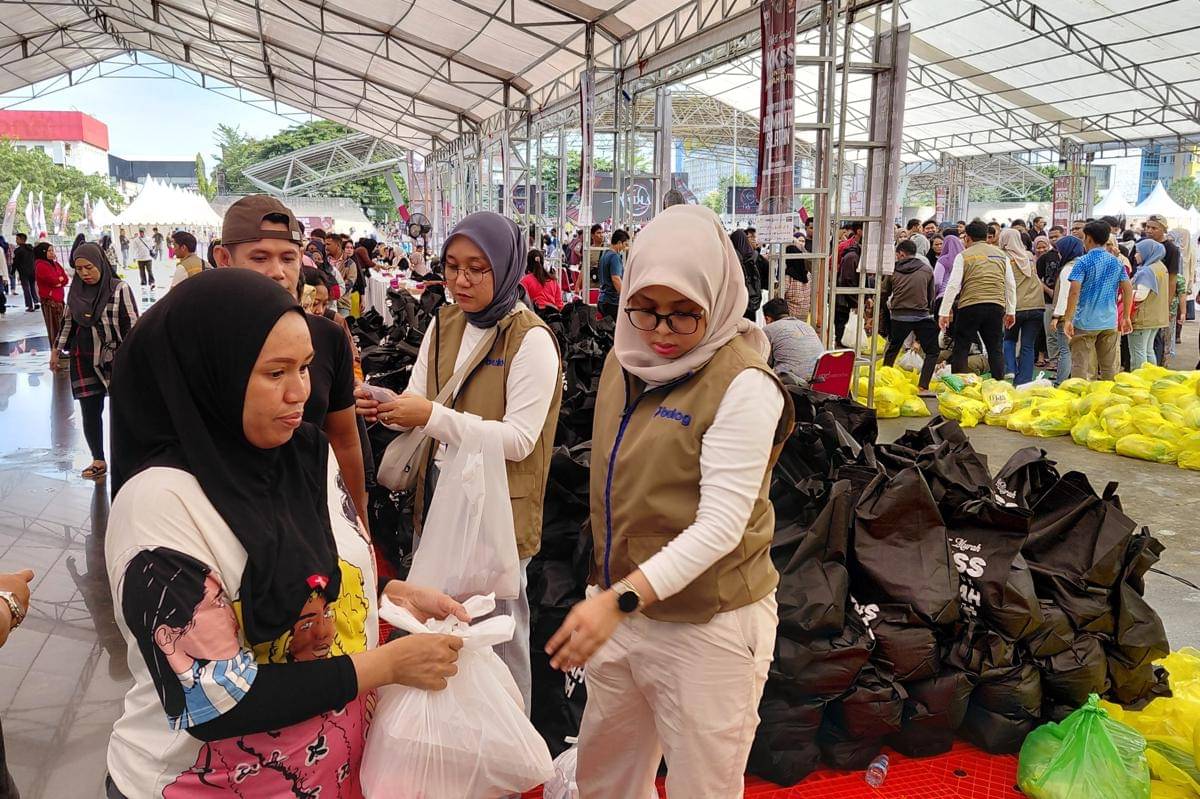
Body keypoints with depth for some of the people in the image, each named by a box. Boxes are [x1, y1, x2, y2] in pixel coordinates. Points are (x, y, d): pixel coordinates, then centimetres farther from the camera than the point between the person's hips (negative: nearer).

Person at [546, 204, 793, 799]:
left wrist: (621, 598, -32)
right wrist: (605, 592, 11)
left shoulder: (744, 386, -18)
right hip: (621, 610, 7)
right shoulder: (625, 359, 3)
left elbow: (722, 524, -23)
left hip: (708, 627, -6)